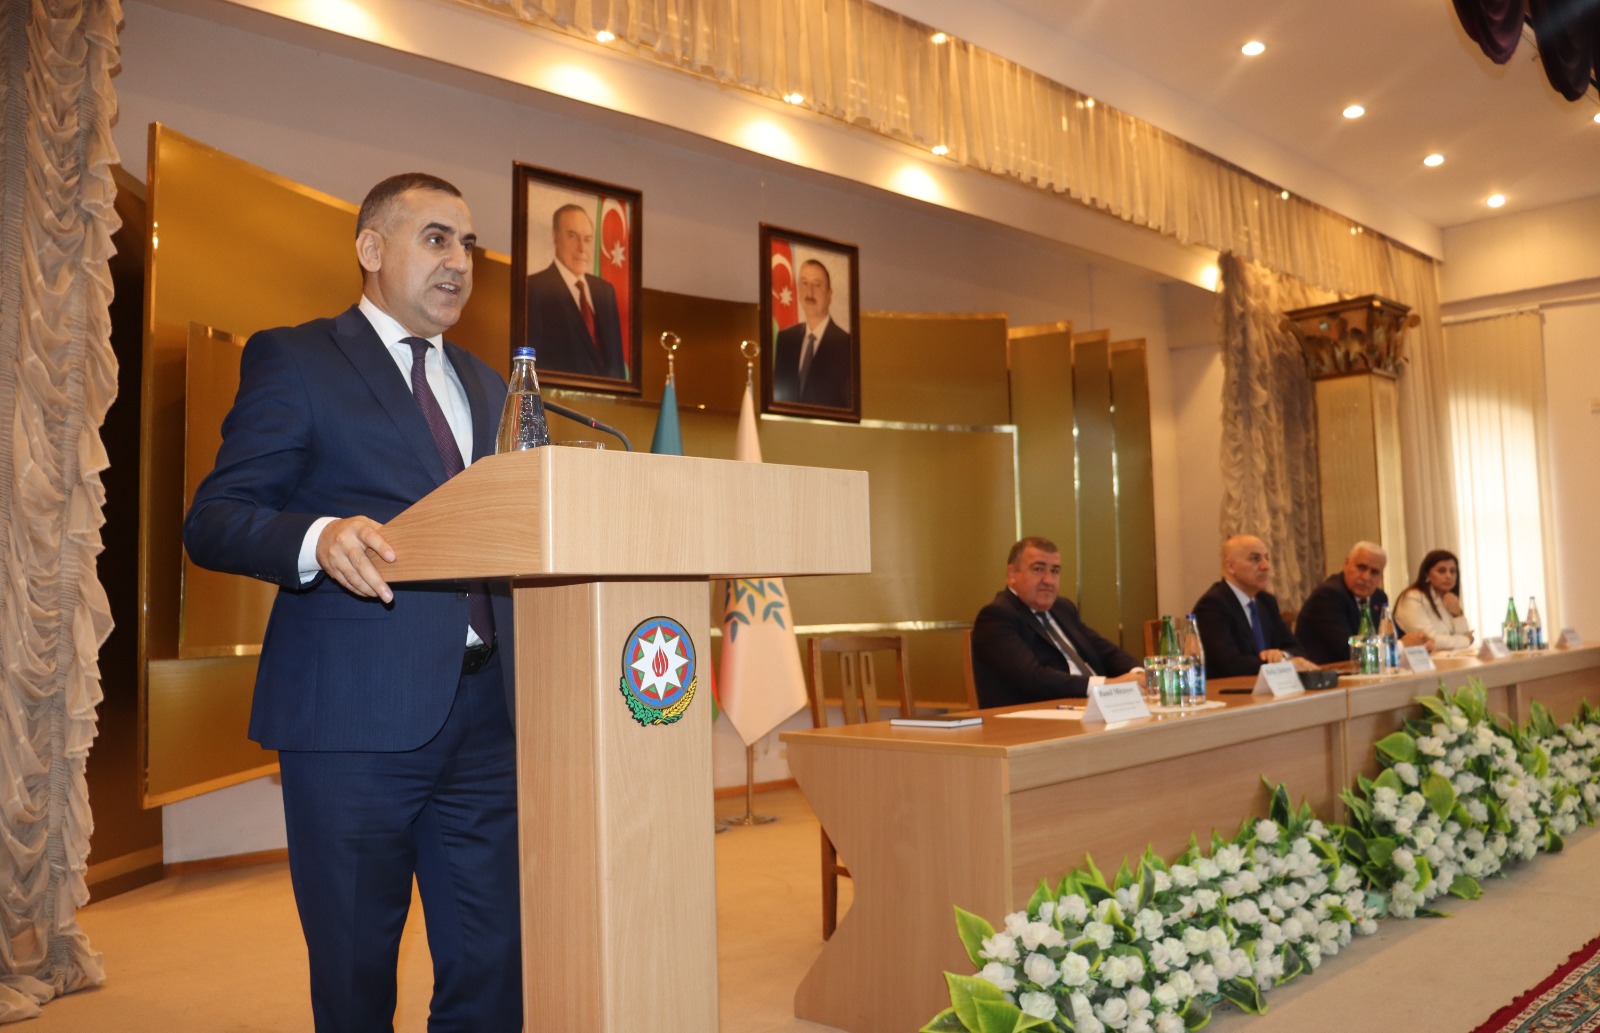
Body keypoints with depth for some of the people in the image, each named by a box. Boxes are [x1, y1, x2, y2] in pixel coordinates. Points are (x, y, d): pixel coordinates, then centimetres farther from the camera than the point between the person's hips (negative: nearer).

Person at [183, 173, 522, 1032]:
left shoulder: (486, 388, 20)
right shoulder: (293, 359, 2)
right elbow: (212, 519, -6)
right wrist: (320, 537, -25)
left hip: (484, 712, 5)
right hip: (354, 714, -5)